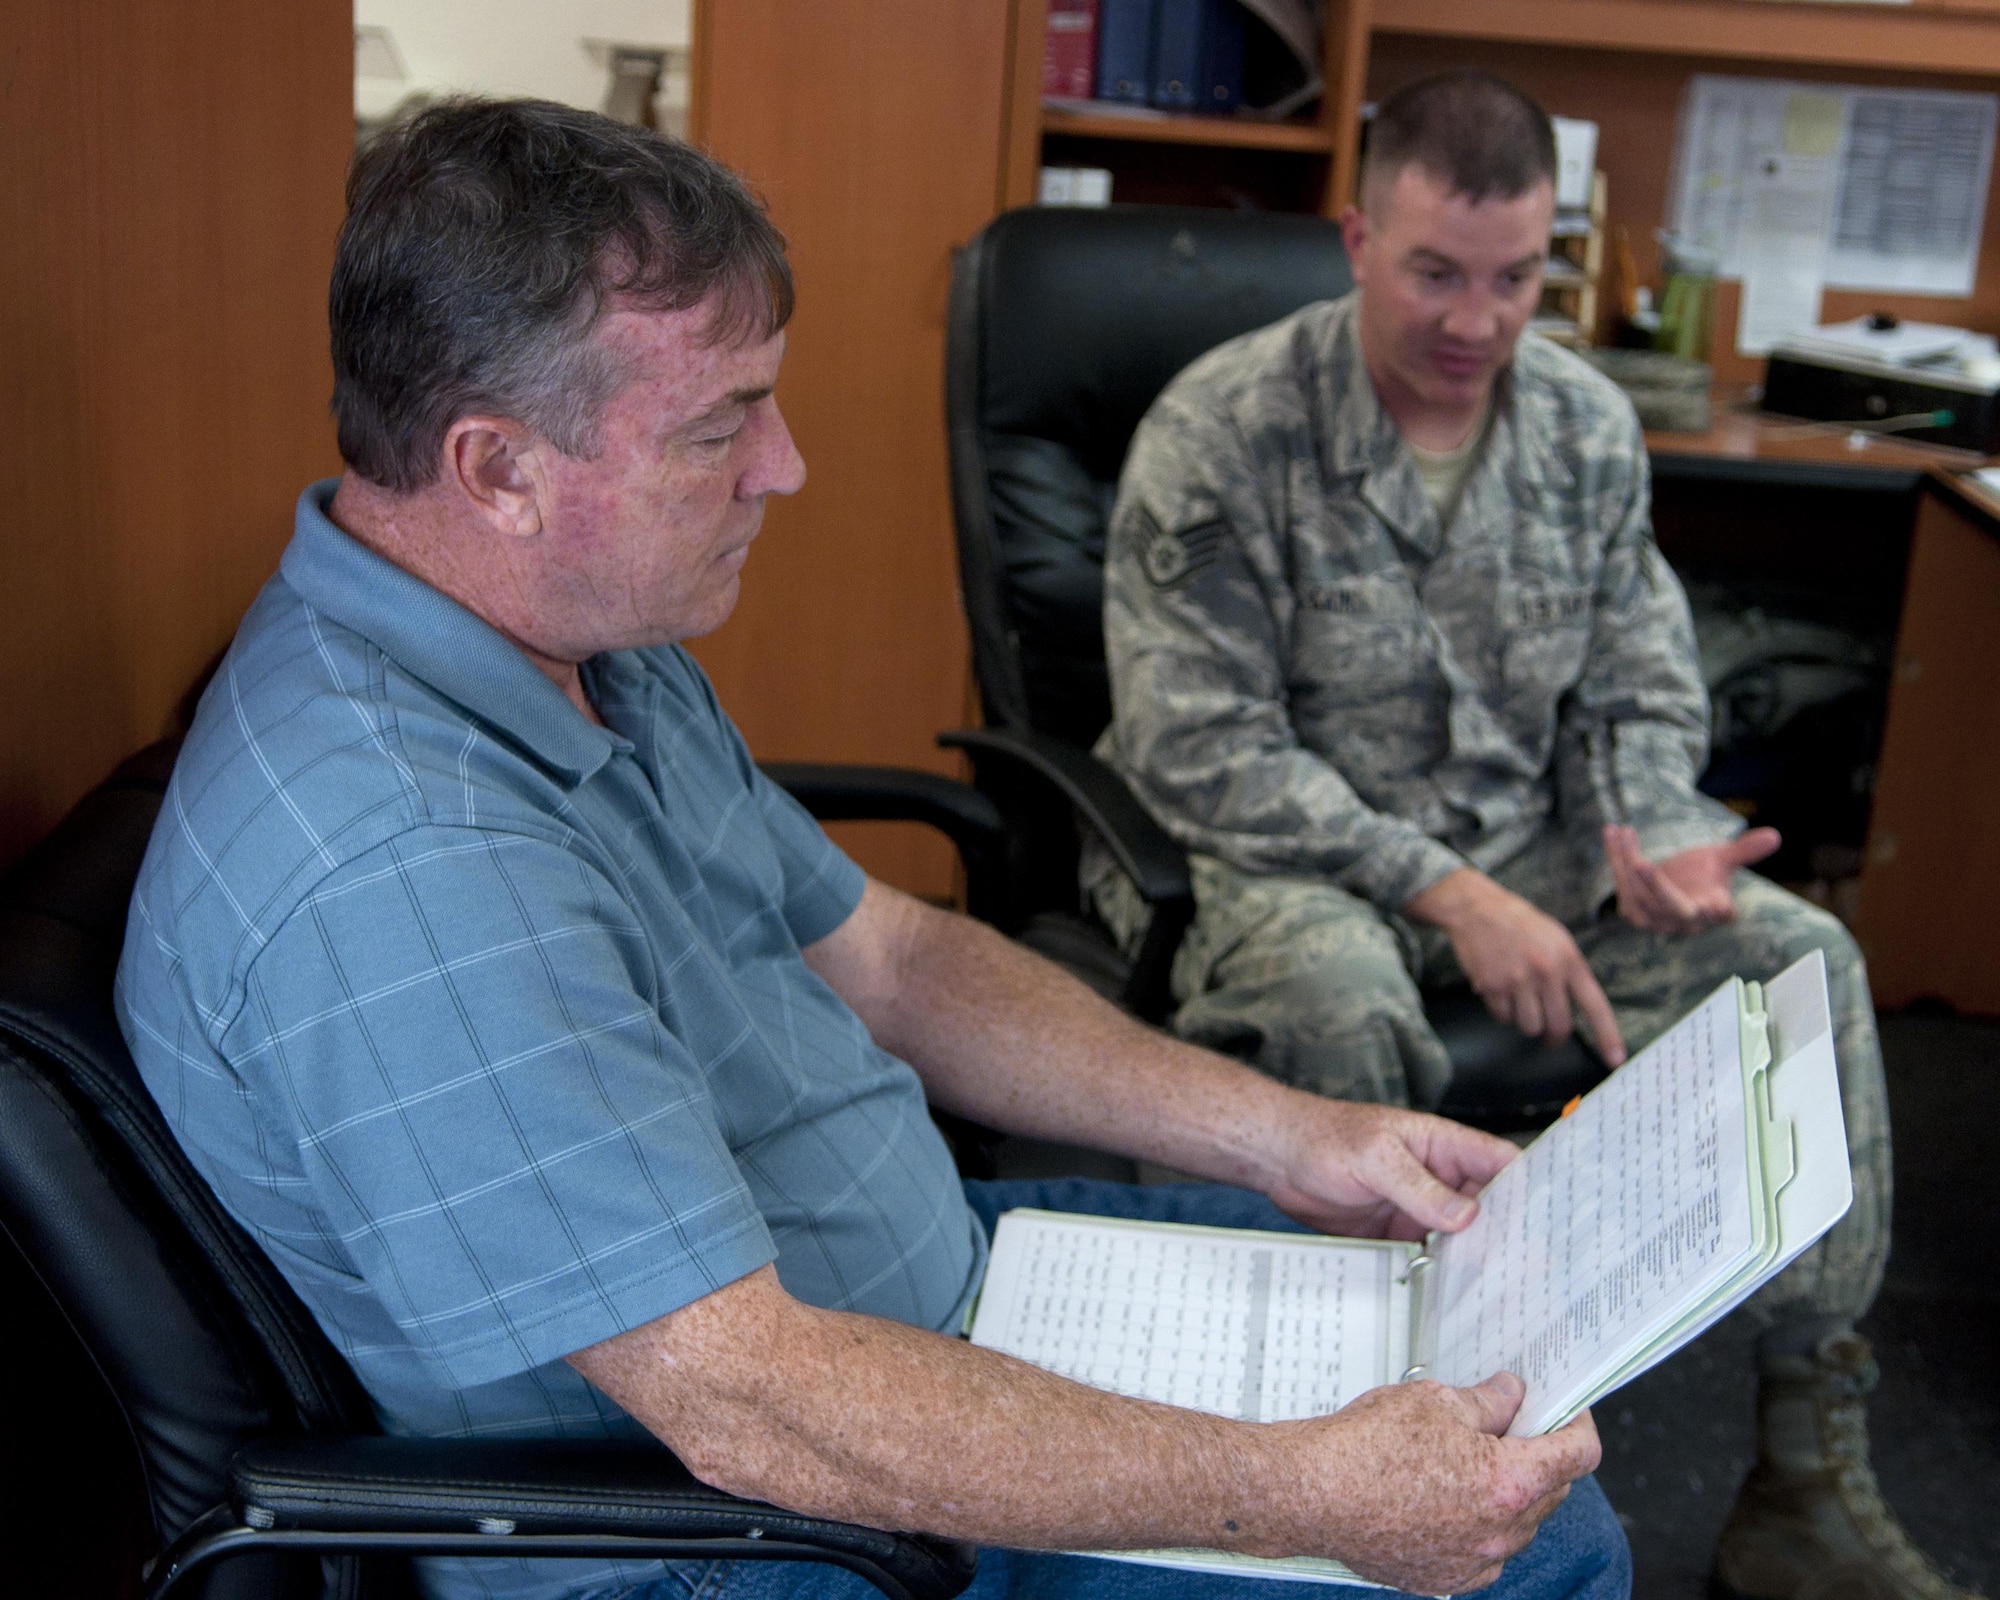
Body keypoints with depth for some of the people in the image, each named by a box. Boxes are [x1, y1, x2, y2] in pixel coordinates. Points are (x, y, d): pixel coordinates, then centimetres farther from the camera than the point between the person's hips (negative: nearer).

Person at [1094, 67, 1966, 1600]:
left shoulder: (1590, 423, 4)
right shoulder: (1222, 433, -14)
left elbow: (1639, 689, 11)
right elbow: (1201, 752, -18)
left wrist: (1652, 834, -13)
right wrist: (1448, 893, -24)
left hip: (1518, 842, 6)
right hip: (1272, 852, -5)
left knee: (1800, 950, -12)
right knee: (1338, 995, -38)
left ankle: (1809, 1471, -3)